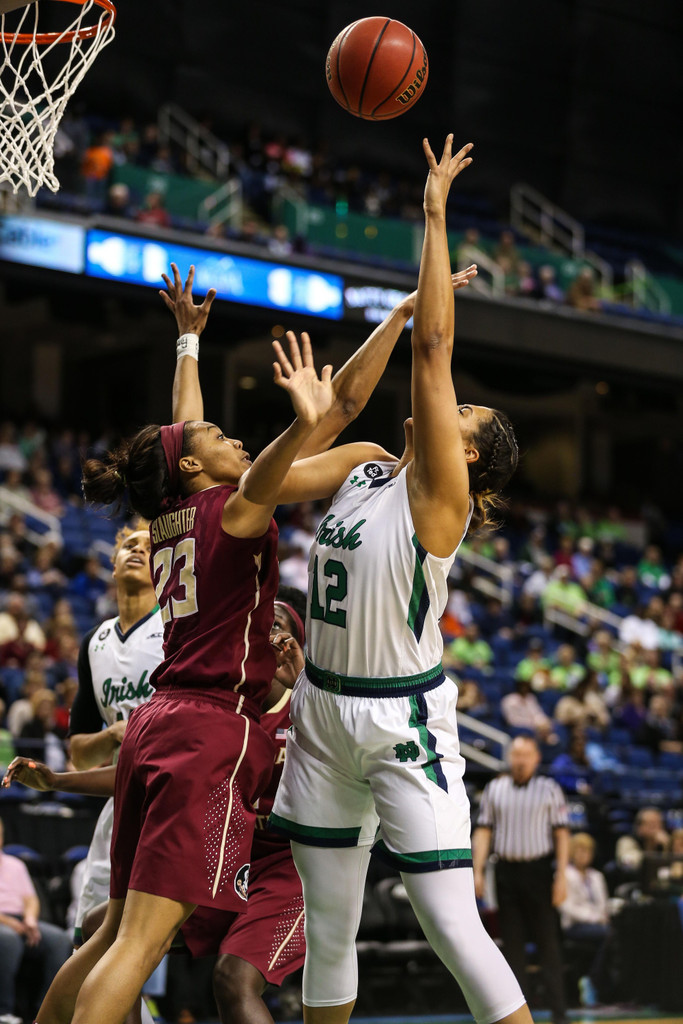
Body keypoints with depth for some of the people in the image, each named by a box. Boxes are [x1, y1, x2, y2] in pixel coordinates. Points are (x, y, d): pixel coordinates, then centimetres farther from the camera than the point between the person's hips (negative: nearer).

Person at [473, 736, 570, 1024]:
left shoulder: (549, 789, 2)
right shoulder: (494, 789, 8)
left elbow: (561, 833, 0)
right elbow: (483, 831, 8)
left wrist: (561, 876, -8)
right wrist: (478, 871, -2)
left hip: (539, 870, -2)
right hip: (506, 871, 2)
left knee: (548, 944, -3)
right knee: (512, 944, 5)